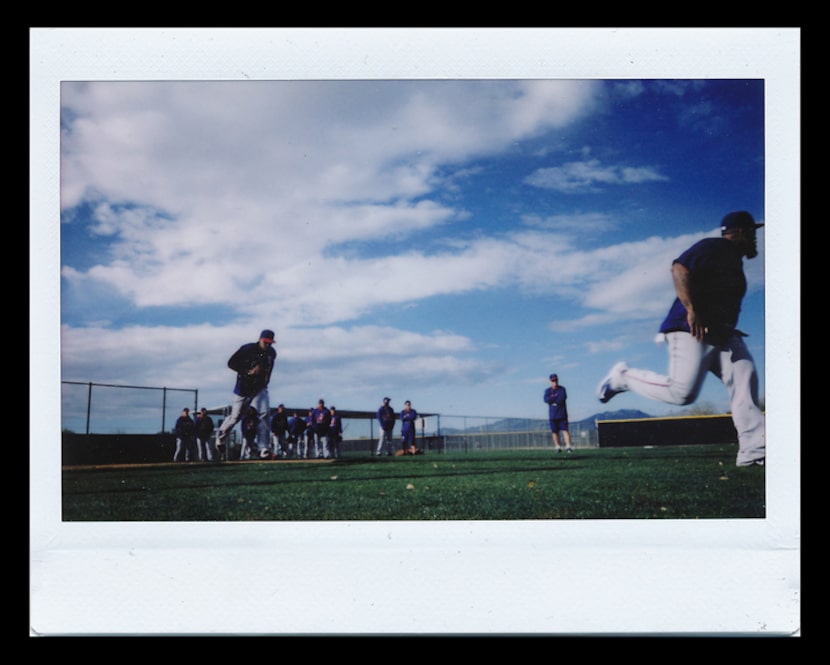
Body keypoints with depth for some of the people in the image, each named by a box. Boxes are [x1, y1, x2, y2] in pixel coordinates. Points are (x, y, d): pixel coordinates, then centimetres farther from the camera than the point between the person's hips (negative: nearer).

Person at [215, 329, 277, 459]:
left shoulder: (271, 353, 0)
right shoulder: (247, 349, -16)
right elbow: (231, 363, -13)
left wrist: (266, 378, 5)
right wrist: (249, 371, -22)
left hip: (260, 388, 3)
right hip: (243, 388, -3)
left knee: (264, 413, -17)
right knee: (236, 416, 8)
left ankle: (264, 448, -16)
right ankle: (220, 436, 37)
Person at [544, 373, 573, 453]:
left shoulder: (562, 389, 4)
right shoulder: (547, 390, 7)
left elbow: (562, 398, -13)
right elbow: (546, 400, -10)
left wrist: (552, 399, -8)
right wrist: (556, 396, -14)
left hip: (562, 414, -2)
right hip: (552, 415, 2)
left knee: (565, 430, -9)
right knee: (554, 431, 2)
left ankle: (568, 446, -14)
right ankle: (558, 447, 10)